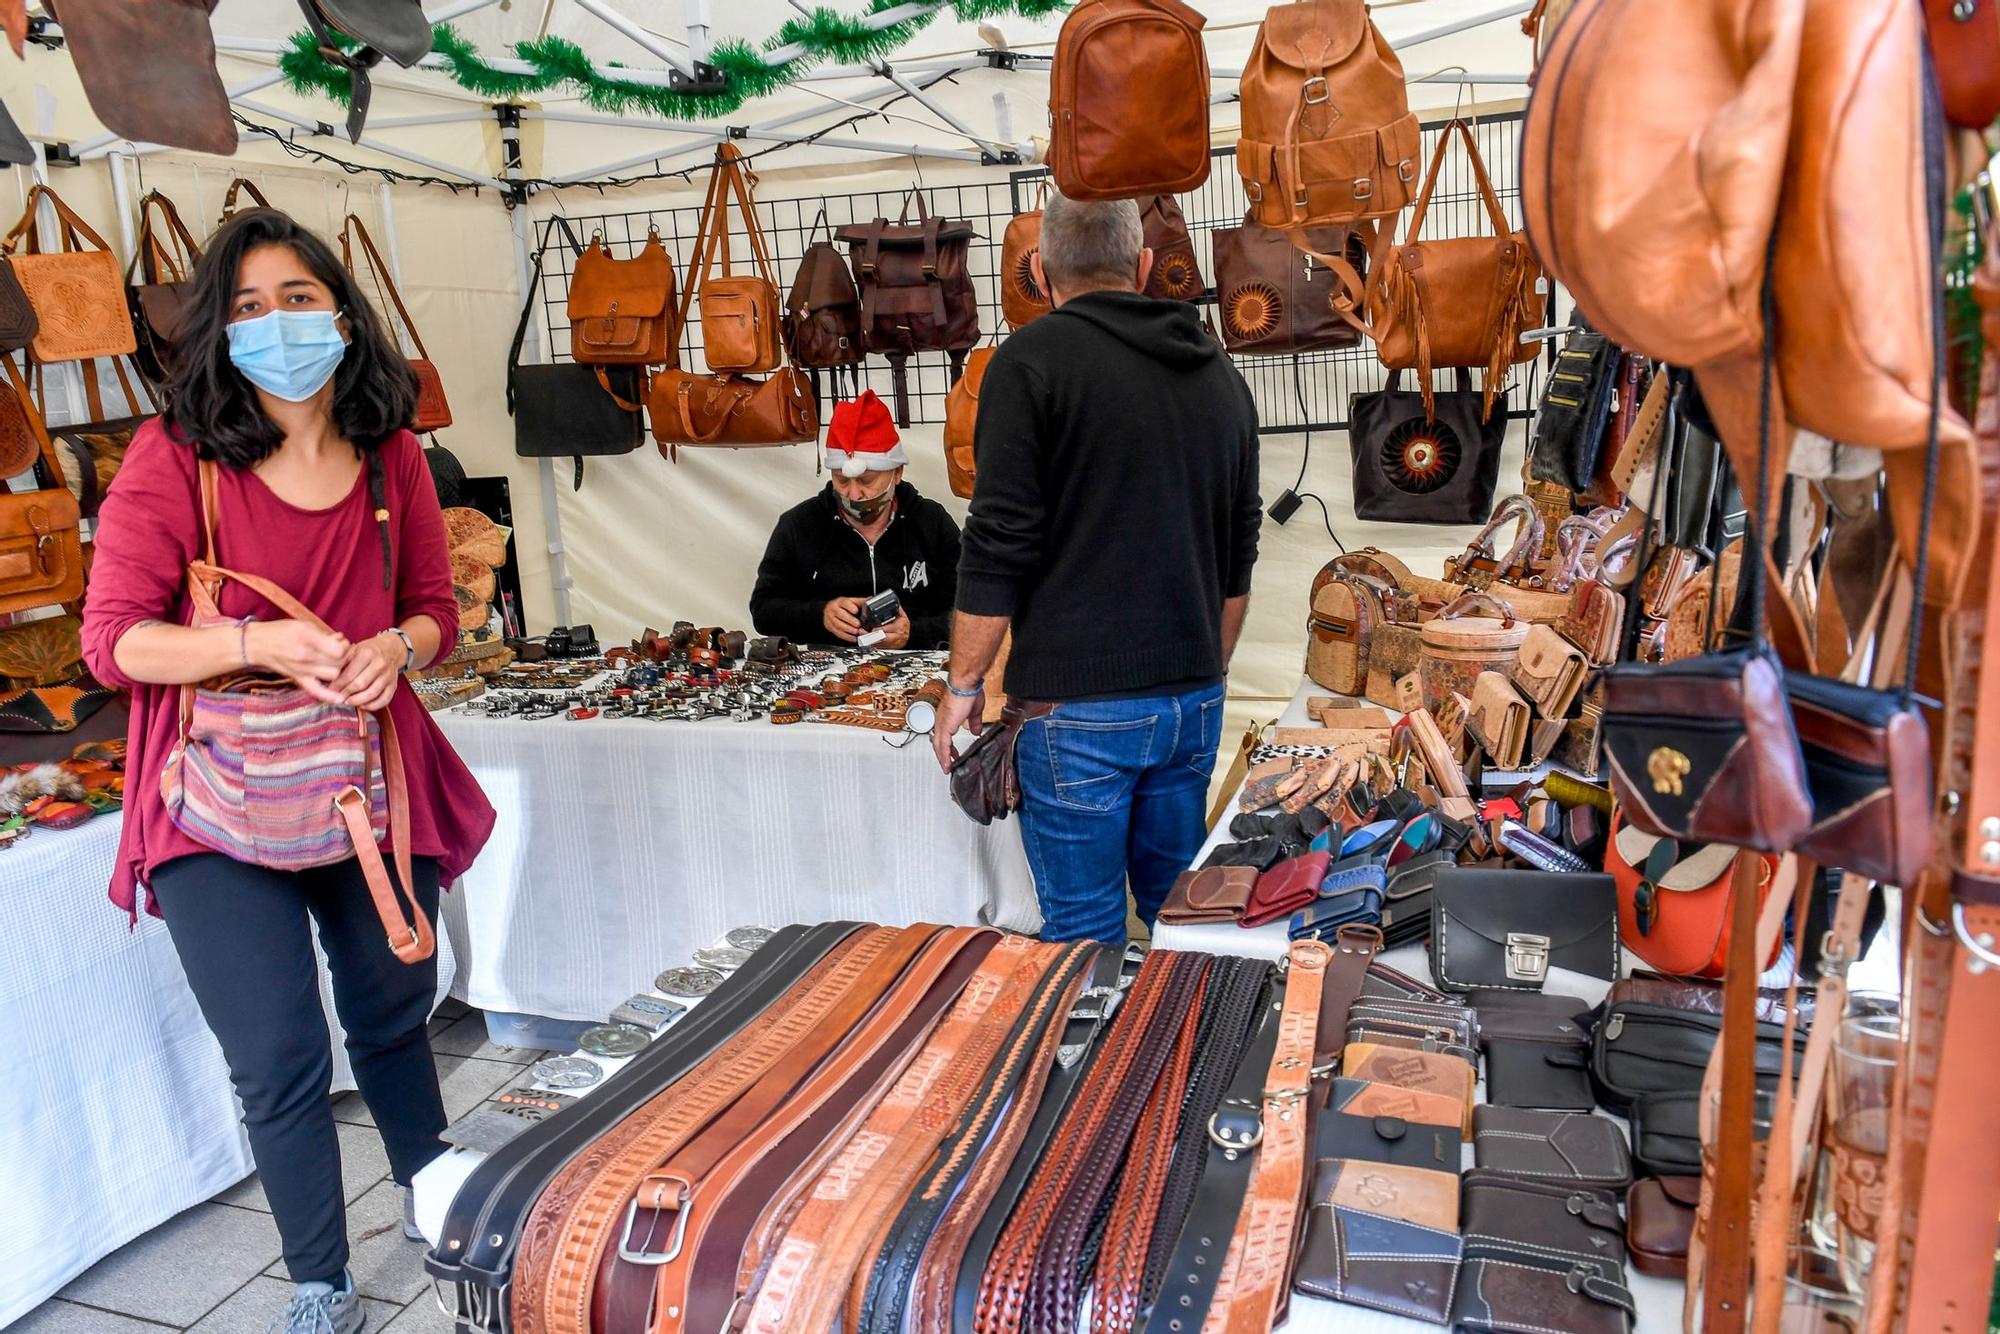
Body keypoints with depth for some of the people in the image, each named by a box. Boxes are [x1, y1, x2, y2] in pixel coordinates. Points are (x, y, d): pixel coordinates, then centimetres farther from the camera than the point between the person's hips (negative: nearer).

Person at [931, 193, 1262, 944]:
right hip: (1195, 698, 6)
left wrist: (963, 686, -2)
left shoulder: (1034, 360, -8)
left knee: (1084, 929, 5)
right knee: (1180, 911, 18)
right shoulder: (1217, 371, 12)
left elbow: (999, 546, -13)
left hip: (1080, 706, -6)